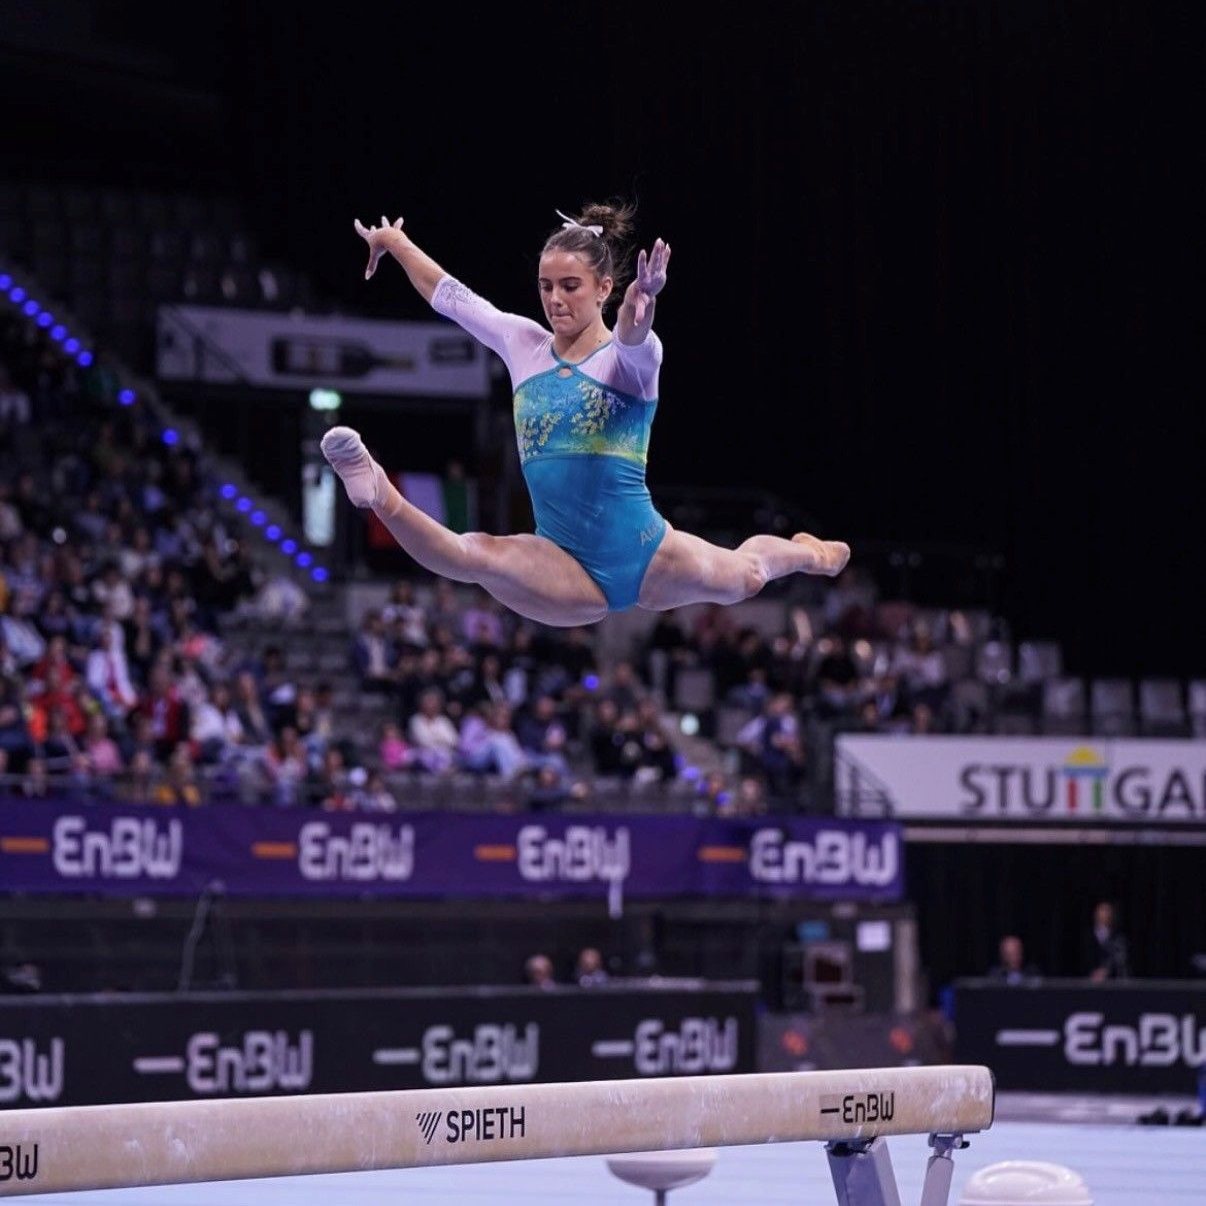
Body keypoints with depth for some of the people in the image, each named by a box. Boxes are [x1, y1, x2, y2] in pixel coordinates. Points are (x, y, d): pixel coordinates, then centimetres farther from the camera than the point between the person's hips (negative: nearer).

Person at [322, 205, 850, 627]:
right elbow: (449, 296, 17)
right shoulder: (523, 345, 5)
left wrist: (640, 306, -61)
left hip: (645, 555, -2)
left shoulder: (632, 358, -11)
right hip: (567, 574, 2)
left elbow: (632, 338, -37)